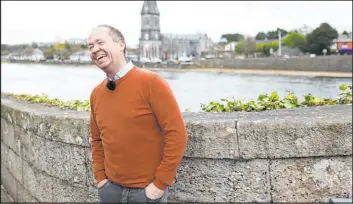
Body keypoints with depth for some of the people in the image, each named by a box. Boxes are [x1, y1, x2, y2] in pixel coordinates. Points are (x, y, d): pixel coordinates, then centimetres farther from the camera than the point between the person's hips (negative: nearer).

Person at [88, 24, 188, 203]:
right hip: (111, 187, 5)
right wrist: (100, 177, 6)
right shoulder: (96, 93, 3)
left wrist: (161, 184, -15)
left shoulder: (151, 83, -15)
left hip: (148, 189, -5)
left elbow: (177, 134, -16)